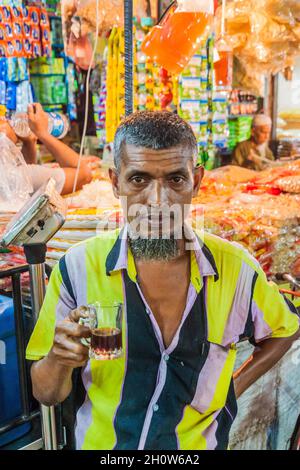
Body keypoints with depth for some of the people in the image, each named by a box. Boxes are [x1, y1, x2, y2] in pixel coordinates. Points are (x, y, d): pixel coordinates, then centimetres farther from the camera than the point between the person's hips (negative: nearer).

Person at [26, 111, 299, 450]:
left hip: (200, 444, 1)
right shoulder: (78, 267, -21)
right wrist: (60, 361, -32)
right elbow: (46, 394, -12)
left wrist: (234, 387, -7)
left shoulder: (235, 268, -18)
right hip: (101, 444, 0)